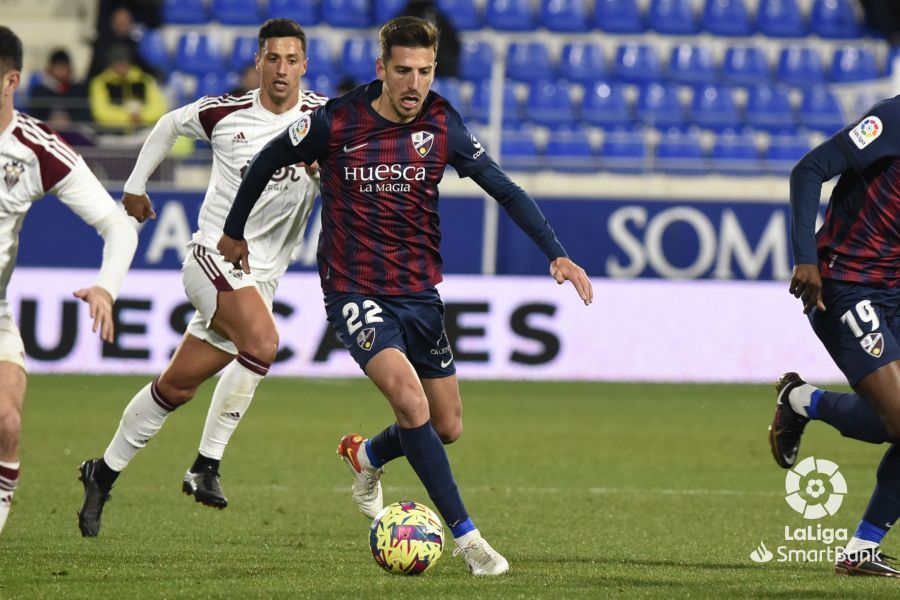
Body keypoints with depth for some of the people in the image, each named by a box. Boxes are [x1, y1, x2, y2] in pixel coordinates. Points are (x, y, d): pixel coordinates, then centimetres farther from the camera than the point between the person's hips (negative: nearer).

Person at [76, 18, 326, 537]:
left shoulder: (325, 116, -2)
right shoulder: (225, 112, -2)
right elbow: (170, 125, 18)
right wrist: (136, 184, 24)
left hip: (260, 277, 3)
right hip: (214, 255, -3)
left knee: (178, 386, 7)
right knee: (263, 341, -30)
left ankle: (104, 475, 23)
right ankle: (207, 465, -22)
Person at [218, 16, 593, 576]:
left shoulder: (442, 126, -6)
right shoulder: (336, 123, -12)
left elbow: (506, 190, -4)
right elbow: (268, 161, 4)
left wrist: (557, 254, -14)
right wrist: (234, 231, 15)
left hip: (419, 293, 4)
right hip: (355, 292, -4)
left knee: (447, 427, 10)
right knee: (409, 396, -26)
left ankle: (367, 456, 43)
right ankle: (466, 535, -20)